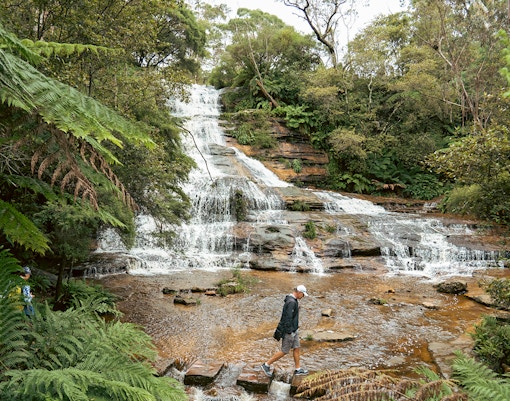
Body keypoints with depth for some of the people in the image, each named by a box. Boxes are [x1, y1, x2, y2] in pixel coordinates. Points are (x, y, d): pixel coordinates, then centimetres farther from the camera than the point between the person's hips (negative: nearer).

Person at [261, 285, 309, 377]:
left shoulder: (291, 300, 8)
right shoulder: (291, 302, -24)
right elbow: (288, 318, -26)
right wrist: (289, 332, -23)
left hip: (293, 330, 10)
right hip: (289, 331, -10)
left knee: (296, 348, 14)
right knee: (284, 351, 0)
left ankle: (298, 369, 24)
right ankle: (266, 364, 8)